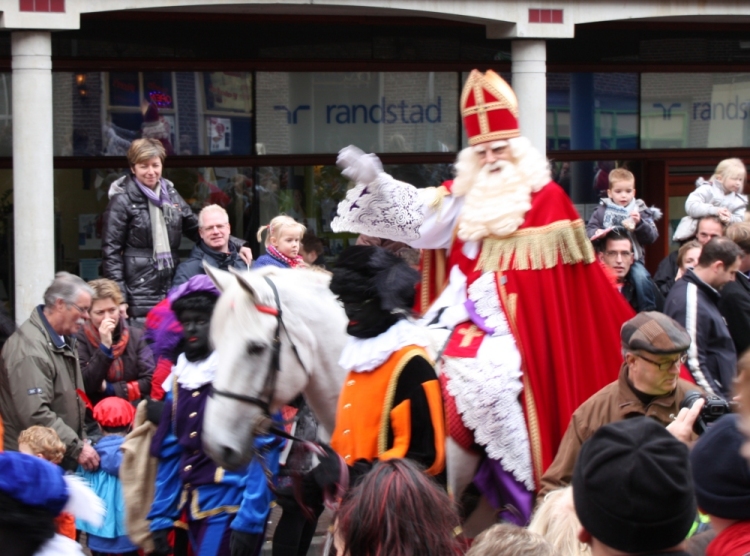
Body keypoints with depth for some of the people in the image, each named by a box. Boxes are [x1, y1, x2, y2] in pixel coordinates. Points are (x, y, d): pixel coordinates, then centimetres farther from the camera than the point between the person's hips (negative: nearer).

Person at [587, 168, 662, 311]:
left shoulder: (640, 211, 9)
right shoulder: (602, 210, 10)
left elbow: (652, 237, 2)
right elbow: (589, 230, 6)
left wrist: (640, 224, -15)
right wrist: (596, 233, -16)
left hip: (633, 258, 0)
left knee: (641, 277, -28)